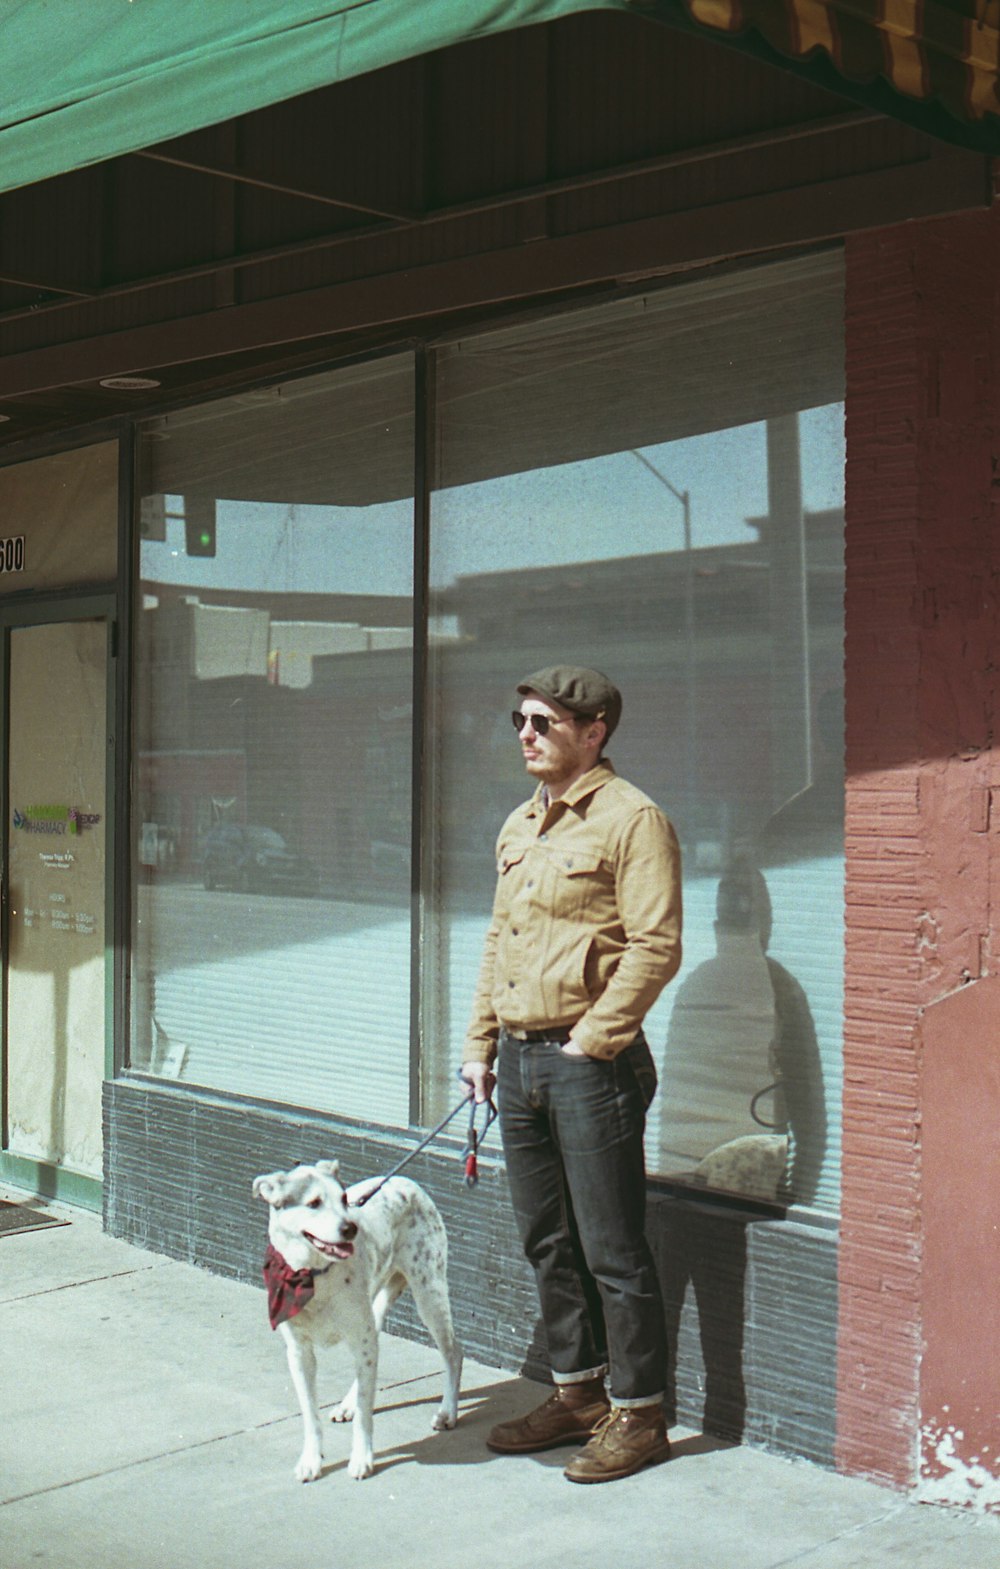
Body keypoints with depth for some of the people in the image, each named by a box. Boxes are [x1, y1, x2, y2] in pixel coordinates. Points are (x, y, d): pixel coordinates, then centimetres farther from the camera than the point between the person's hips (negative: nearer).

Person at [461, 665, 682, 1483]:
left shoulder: (631, 819, -10)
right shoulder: (519, 826, 16)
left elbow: (656, 947, -16)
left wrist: (591, 1041, -16)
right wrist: (481, 1044, 15)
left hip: (590, 1065, -8)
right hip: (520, 1061, 8)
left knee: (612, 1248, 0)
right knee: (547, 1242, 16)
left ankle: (638, 1414, 12)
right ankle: (577, 1392, 30)